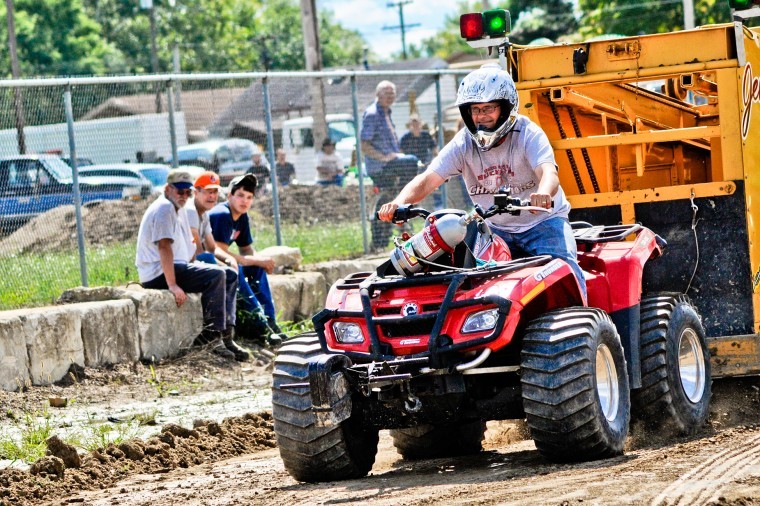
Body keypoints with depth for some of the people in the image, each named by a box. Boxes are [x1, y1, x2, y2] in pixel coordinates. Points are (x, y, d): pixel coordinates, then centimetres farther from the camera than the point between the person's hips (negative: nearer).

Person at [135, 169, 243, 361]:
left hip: (178, 266, 11)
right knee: (215, 275, -25)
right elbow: (164, 247, -24)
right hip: (157, 274, -11)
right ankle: (213, 335, -26)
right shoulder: (164, 208, -14)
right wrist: (172, 285, -30)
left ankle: (225, 332, -2)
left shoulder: (179, 210, 19)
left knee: (229, 276, 9)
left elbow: (188, 248, 24)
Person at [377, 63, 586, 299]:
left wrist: (543, 194, -58)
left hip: (542, 221, -3)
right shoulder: (463, 144, -4)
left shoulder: (528, 134, -13)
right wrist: (399, 202, -37)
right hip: (497, 229, 3)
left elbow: (549, 173, -32)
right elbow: (427, 180, -15)